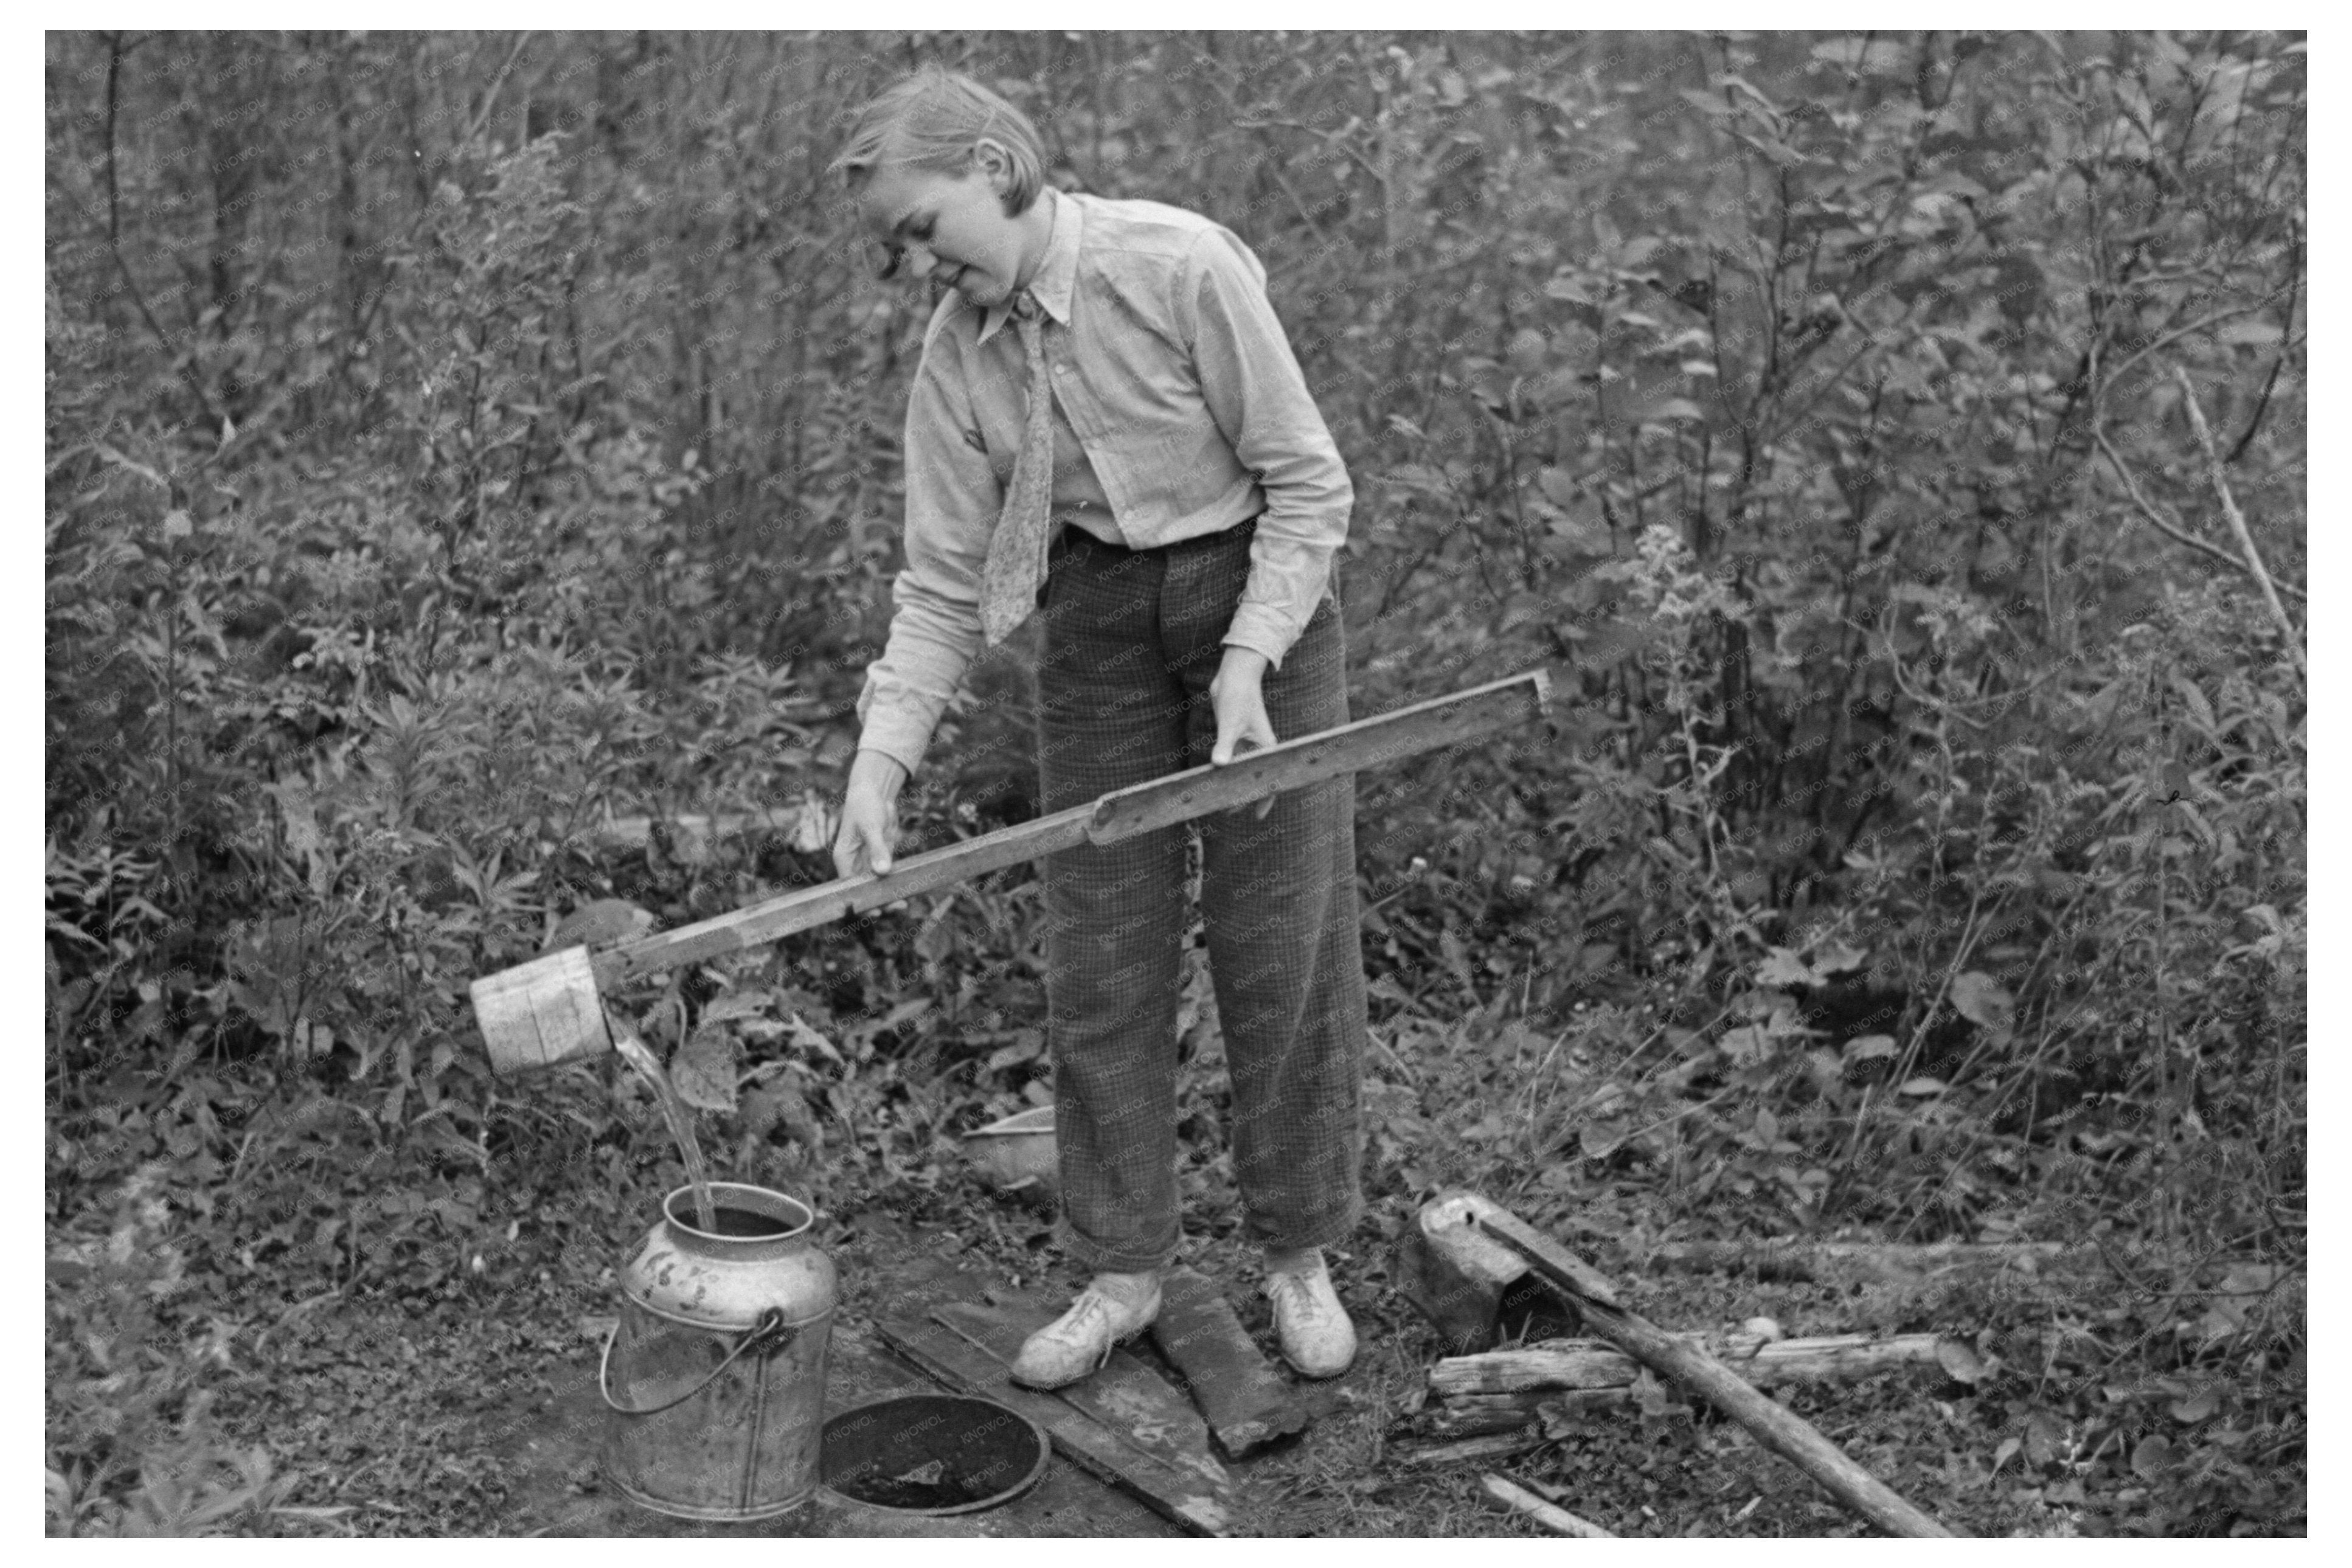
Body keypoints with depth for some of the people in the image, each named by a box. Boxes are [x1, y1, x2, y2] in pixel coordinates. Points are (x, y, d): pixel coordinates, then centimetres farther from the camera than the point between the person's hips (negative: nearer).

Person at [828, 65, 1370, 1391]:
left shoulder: (1183, 267, -21)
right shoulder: (956, 359, -6)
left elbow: (1309, 484, -15)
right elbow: (943, 588, -4)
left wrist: (1247, 665, -23)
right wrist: (881, 761, -15)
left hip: (1260, 589, -4)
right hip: (1098, 623, 4)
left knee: (1285, 946, 2)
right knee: (1102, 956, 3)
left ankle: (1302, 1256, 20)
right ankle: (1123, 1270, 17)